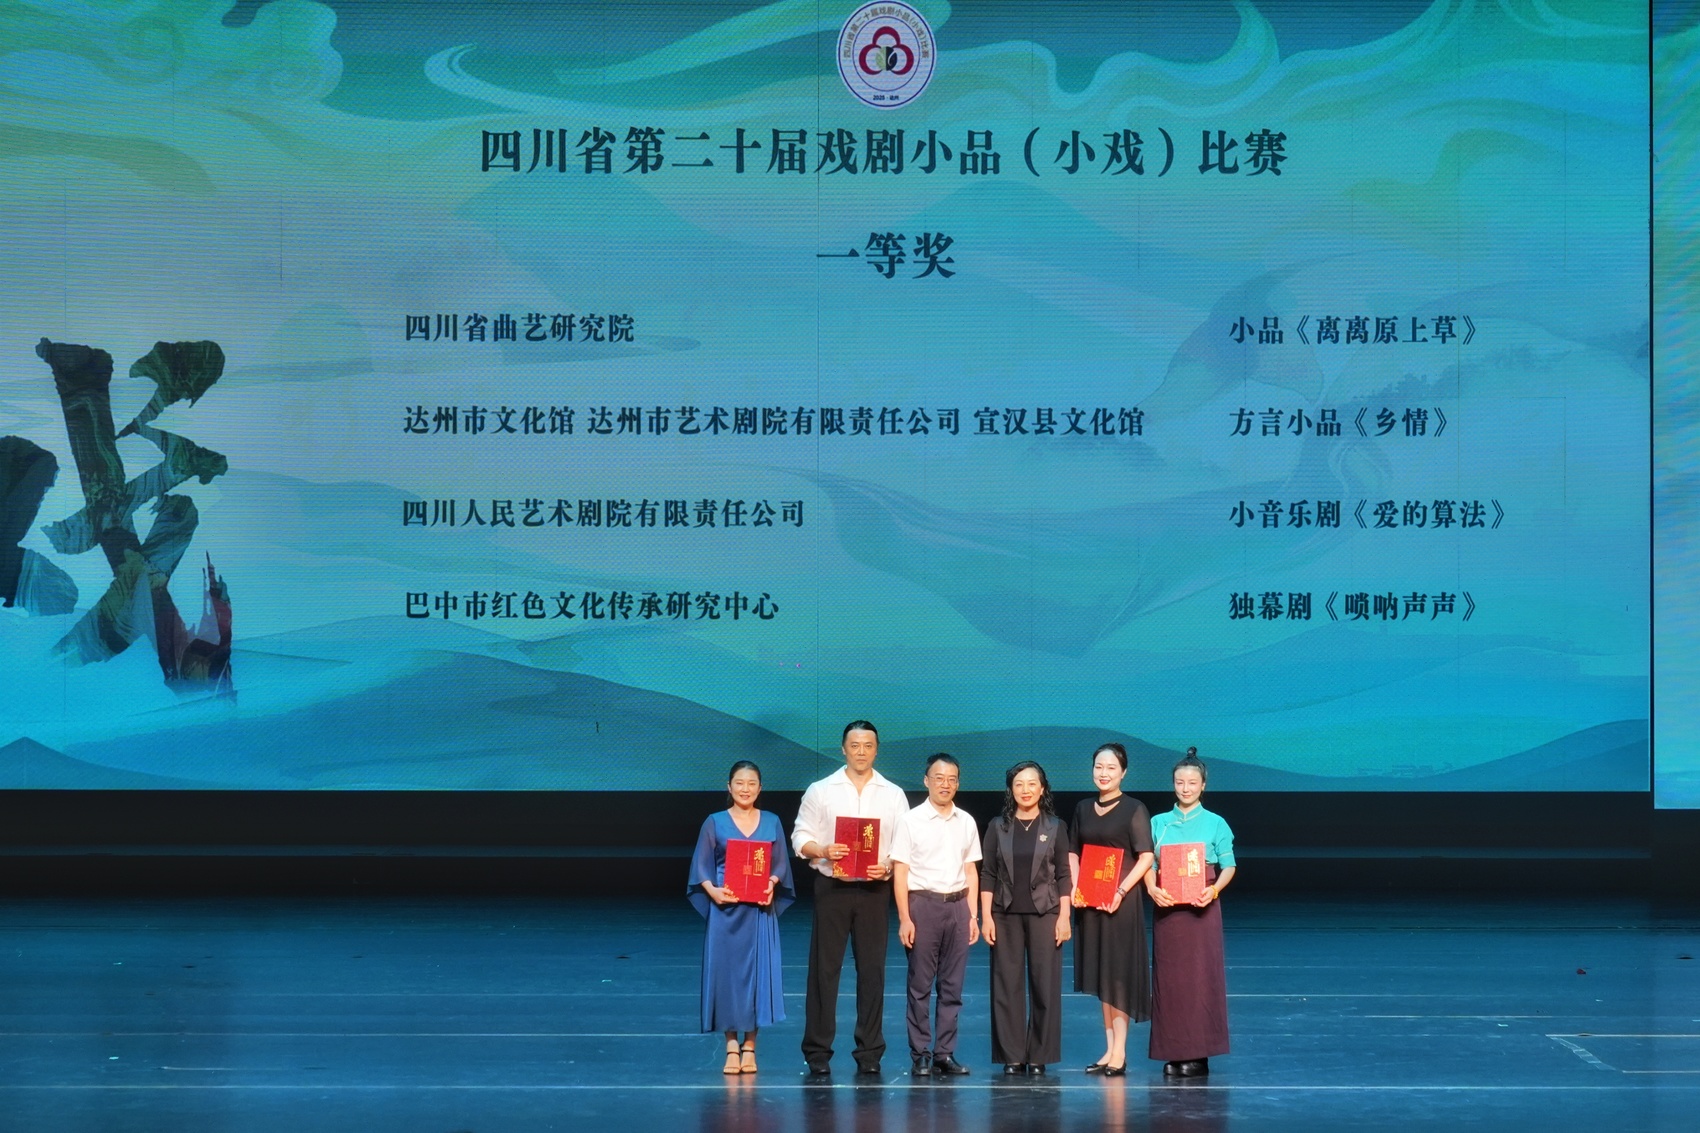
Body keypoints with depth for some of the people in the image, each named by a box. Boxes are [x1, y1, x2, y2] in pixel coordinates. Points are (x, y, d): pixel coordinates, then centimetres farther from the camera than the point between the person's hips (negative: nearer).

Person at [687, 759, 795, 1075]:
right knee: (725, 969, -2)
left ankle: (749, 1045, 6)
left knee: (757, 970, -2)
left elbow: (780, 863, 6)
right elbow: (701, 865, 2)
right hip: (725, 907, -1)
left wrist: (771, 884, -14)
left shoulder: (771, 822, 9)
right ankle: (731, 1045, 4)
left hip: (760, 909, 1)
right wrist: (713, 890, -16)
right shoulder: (715, 823, 5)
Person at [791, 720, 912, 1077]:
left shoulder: (893, 795, 9)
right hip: (831, 887, -1)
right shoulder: (820, 791, 6)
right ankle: (817, 1053, 2)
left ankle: (870, 1053, 9)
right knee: (824, 969, -2)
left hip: (874, 889, 1)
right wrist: (823, 851, -18)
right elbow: (801, 837, 2)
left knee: (872, 970, 2)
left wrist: (888, 866, -14)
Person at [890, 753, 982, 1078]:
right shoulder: (912, 821, -4)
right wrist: (904, 919, -10)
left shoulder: (966, 822, 9)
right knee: (920, 985, 0)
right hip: (923, 904, -4)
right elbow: (900, 872, -5)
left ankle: (945, 1054, 11)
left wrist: (973, 915, 8)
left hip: (957, 905, 4)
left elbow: (971, 871, 14)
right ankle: (920, 1055, 4)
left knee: (952, 986, 6)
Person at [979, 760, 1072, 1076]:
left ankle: (1039, 1056, 5)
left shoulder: (1054, 828, 5)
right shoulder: (998, 827, 7)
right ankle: (1011, 1056, 5)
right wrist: (986, 916, -2)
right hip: (1006, 914, 1)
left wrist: (1064, 917, -4)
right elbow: (987, 874, 5)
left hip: (1044, 913, -1)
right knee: (1007, 985, 0)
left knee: (1045, 985, -2)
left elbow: (1063, 876, 4)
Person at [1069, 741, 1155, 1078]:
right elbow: (1073, 852, 15)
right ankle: (1110, 1049, 13)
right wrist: (1075, 886, -1)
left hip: (1121, 901, -6)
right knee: (1099, 976, 8)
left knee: (1119, 974, -5)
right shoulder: (1083, 808, 11)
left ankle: (1119, 1052, -2)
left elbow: (1145, 858, -10)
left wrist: (1121, 891, -19)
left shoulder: (1134, 809, -5)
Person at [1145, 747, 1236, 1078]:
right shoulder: (1159, 823, 9)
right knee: (1168, 975, 2)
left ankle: (1197, 1054, -1)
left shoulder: (1215, 824, 3)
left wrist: (1214, 889, -19)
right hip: (1166, 906, 2)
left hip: (1201, 907, -2)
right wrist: (1152, 889, -16)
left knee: (1200, 974, -5)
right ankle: (1172, 1053, 7)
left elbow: (1228, 866, 1)